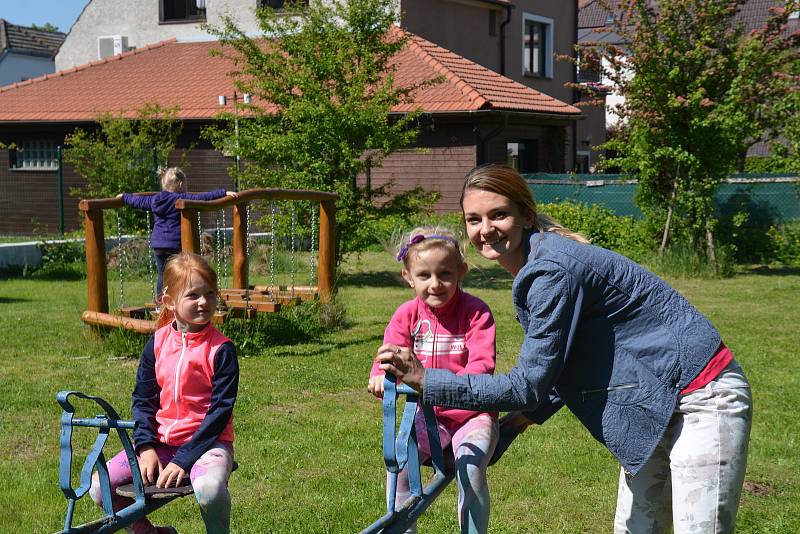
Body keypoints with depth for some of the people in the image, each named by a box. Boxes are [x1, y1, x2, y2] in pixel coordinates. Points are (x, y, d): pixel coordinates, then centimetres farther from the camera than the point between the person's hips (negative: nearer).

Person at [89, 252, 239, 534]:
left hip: (207, 440, -5)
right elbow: (143, 399, 7)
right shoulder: (157, 343, 3)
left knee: (208, 487, -37)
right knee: (99, 486, -8)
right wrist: (145, 447, -9)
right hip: (160, 441, 5)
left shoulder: (221, 349, -10)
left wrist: (183, 460, -18)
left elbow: (220, 410, -13)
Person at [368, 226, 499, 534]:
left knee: (470, 469, -28)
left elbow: (482, 363, -23)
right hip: (428, 415, 3)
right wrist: (380, 377, -35)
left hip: (472, 413, -3)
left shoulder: (475, 312, -12)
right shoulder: (407, 315, -1)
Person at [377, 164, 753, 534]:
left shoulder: (553, 270, -24)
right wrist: (535, 411, 7)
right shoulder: (534, 267, 6)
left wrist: (425, 380, -23)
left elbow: (529, 386, -24)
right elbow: (573, 360, 17)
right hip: (655, 407, 10)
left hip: (702, 399, -10)